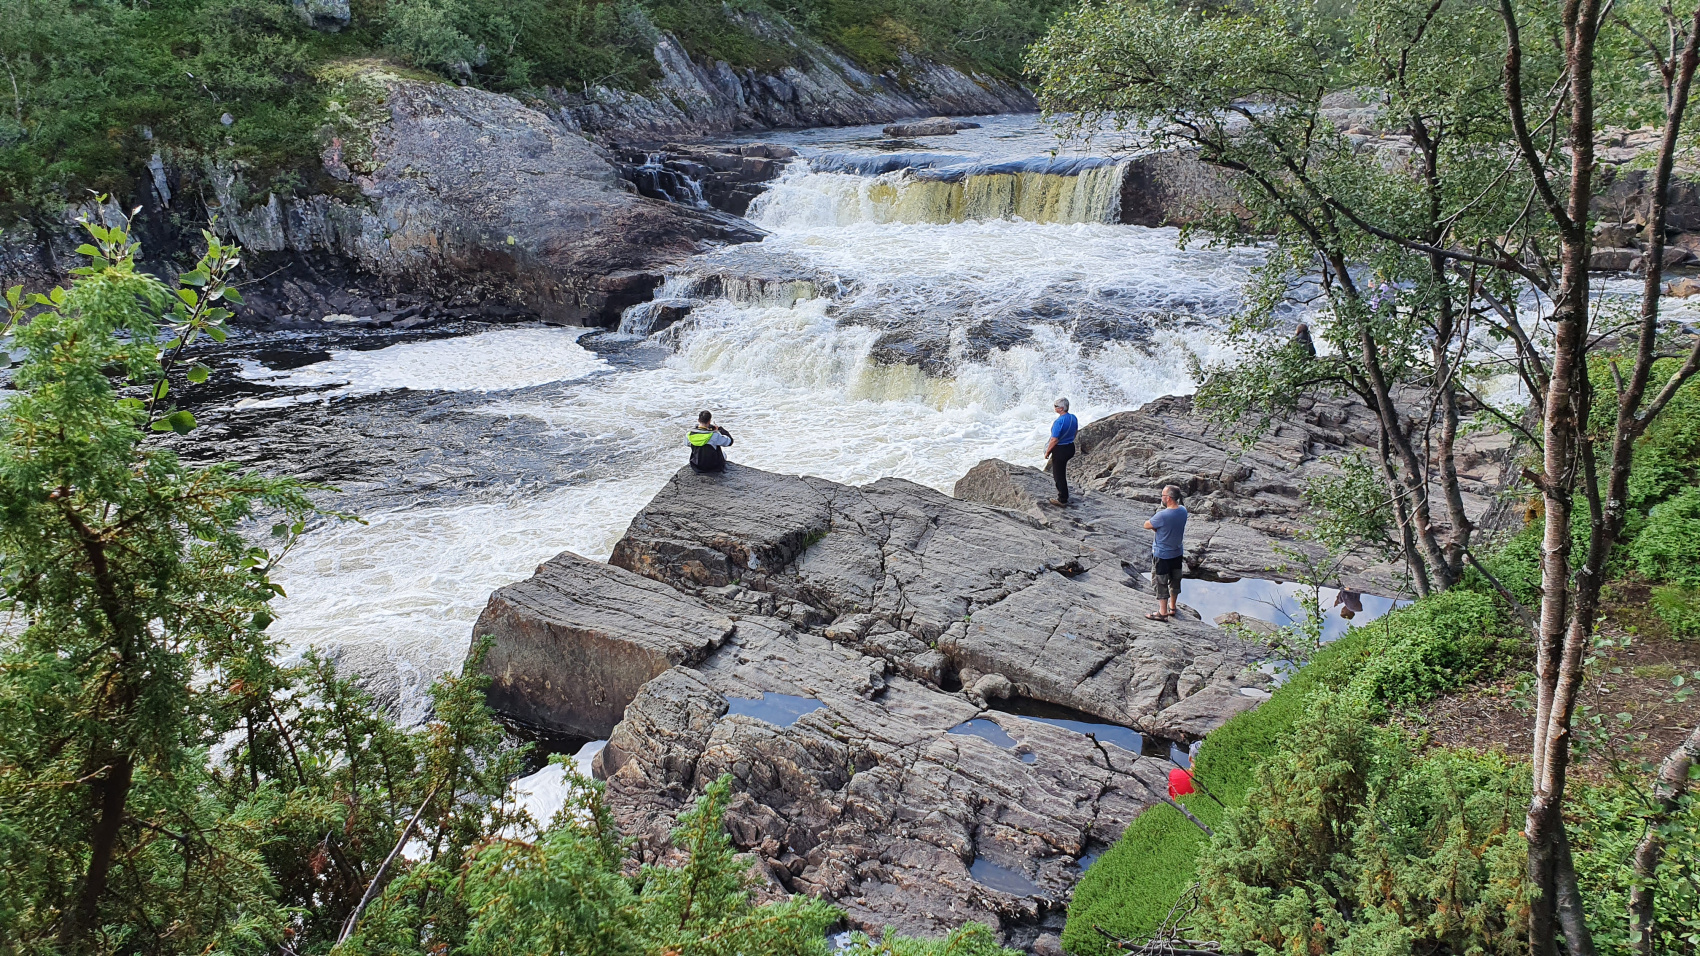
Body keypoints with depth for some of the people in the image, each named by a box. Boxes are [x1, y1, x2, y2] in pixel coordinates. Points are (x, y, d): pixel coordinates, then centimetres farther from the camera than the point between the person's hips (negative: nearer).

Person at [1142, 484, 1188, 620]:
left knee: (1161, 583, 6)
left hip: (1162, 554, -7)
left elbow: (1147, 526, -14)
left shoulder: (1162, 516, -29)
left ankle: (1162, 613, 13)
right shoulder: (1183, 511, -6)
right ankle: (1172, 608, 36)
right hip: (1177, 553, 7)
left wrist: (1155, 527, 3)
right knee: (1175, 581, 20)